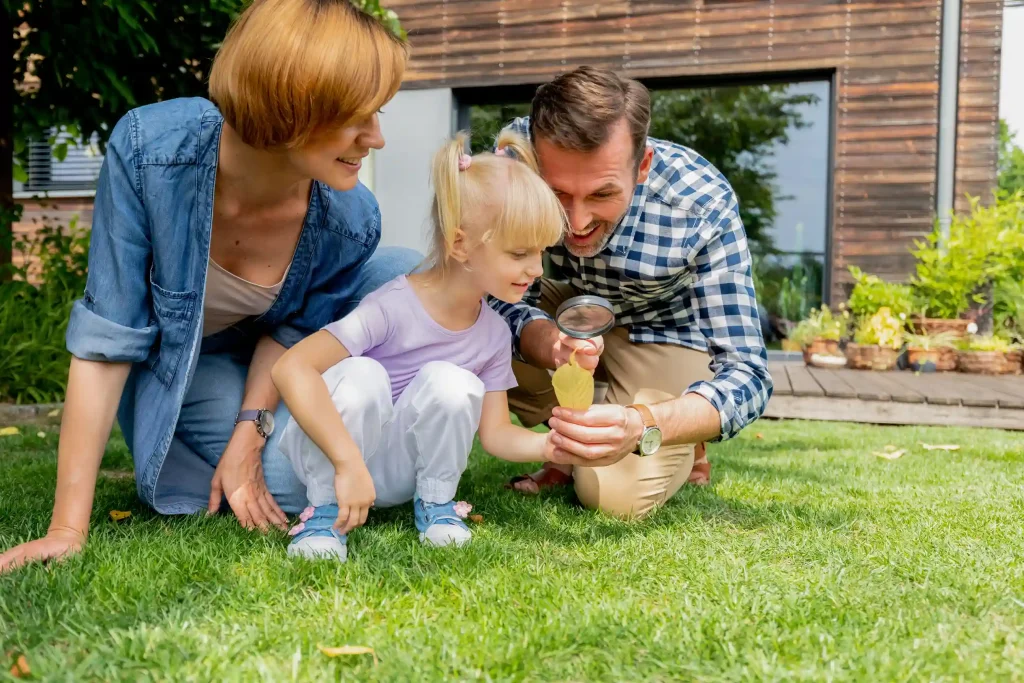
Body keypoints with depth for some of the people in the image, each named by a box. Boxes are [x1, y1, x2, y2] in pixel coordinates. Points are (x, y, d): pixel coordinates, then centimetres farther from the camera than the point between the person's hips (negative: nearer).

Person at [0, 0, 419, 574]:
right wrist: (67, 530, -31)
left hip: (260, 358, 3)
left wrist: (250, 435, -21)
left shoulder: (350, 221, -29)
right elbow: (104, 340, -31)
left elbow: (291, 327, -9)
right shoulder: (148, 151, -37)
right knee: (295, 482, -22)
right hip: (169, 358, -3)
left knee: (409, 275, -15)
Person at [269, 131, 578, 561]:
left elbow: (495, 432, 1)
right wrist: (349, 463, -40)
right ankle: (325, 510, -15)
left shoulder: (494, 334, -5)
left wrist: (546, 445, -21)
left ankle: (435, 501, -2)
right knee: (361, 374, -35)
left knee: (450, 381, -26)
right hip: (328, 452, -4)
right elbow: (291, 369, -36)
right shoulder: (394, 308, -27)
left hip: (399, 469, 4)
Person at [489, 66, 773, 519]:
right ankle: (574, 450, 2)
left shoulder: (703, 206, -36)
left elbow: (746, 374, -36)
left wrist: (642, 427, -57)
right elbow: (500, 294, -25)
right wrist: (547, 342, -50)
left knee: (618, 497, -20)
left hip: (665, 326, -3)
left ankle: (683, 451, 15)